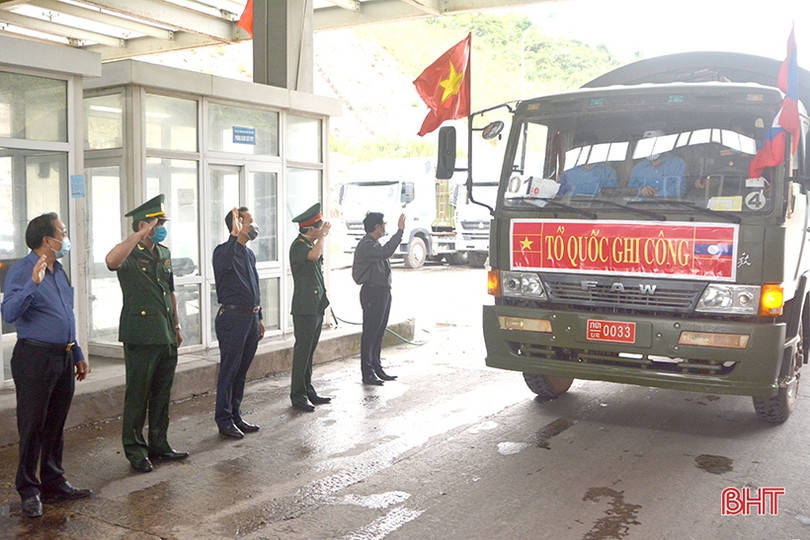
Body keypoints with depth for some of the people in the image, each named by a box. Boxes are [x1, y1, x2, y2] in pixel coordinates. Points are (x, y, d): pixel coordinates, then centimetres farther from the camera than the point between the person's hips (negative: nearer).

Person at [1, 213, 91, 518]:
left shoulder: (59, 271, 14)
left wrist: (78, 355, 21)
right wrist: (33, 283, -35)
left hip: (64, 358, 8)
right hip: (36, 359, -8)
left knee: (56, 425, 15)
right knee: (32, 427, 1)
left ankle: (54, 483, 25)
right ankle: (29, 491, 12)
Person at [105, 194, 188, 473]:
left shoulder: (164, 253, 14)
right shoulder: (130, 256, -9)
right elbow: (111, 260, -35)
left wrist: (176, 326, 21)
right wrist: (142, 235, -32)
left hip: (166, 336, 7)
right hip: (141, 337, -7)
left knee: (162, 395, 14)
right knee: (137, 396, 1)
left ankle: (158, 446, 25)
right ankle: (135, 451, 13)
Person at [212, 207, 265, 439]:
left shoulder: (249, 253, 16)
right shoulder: (224, 250, -10)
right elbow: (223, 263, -37)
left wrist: (259, 319, 22)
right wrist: (235, 235, -37)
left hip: (250, 317, 8)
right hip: (232, 317, -8)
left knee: (242, 371, 13)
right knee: (229, 371, -1)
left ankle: (236, 417, 23)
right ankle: (224, 420, 9)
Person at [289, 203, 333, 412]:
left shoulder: (310, 244, 16)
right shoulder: (298, 245, -14)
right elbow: (314, 255, -35)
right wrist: (322, 236, -20)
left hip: (317, 306, 9)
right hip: (304, 308, -9)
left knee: (309, 350, 14)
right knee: (302, 351, -5)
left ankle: (308, 391, 22)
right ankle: (297, 396, 2)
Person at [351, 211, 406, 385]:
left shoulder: (375, 244, 17)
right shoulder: (366, 245, -16)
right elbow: (386, 252, -33)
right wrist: (400, 231, -30)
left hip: (383, 292, 10)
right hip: (372, 292, -10)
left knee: (379, 333, 14)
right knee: (370, 333, -5)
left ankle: (377, 369, 23)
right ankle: (367, 373, 0)